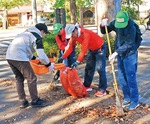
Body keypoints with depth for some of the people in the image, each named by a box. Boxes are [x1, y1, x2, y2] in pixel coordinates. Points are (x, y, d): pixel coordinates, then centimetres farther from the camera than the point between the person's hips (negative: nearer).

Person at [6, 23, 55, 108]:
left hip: (10, 56, 9)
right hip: (19, 58, -9)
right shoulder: (37, 37, -1)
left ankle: (23, 102, 21)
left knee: (19, 79, 17)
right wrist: (49, 64, 5)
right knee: (31, 78, 2)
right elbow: (42, 55, -9)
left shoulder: (27, 33, 26)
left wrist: (34, 58, 33)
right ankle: (35, 101, 10)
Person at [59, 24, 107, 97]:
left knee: (100, 69, -12)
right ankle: (87, 86, 23)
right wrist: (63, 57, -11)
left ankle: (102, 90, -9)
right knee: (88, 68, 12)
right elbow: (70, 47, -4)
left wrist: (77, 62, -43)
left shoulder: (85, 34, -34)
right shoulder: (74, 35, -8)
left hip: (100, 48, -9)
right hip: (91, 49, 9)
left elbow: (84, 50, -39)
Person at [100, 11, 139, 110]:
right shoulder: (115, 23, -6)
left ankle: (135, 101, 10)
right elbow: (104, 32, 4)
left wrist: (115, 53, -25)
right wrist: (103, 26, -18)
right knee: (122, 78, 12)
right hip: (120, 54, 6)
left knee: (131, 78, -2)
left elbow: (128, 44, -23)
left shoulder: (131, 28, -23)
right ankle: (127, 98, 27)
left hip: (130, 55, -6)